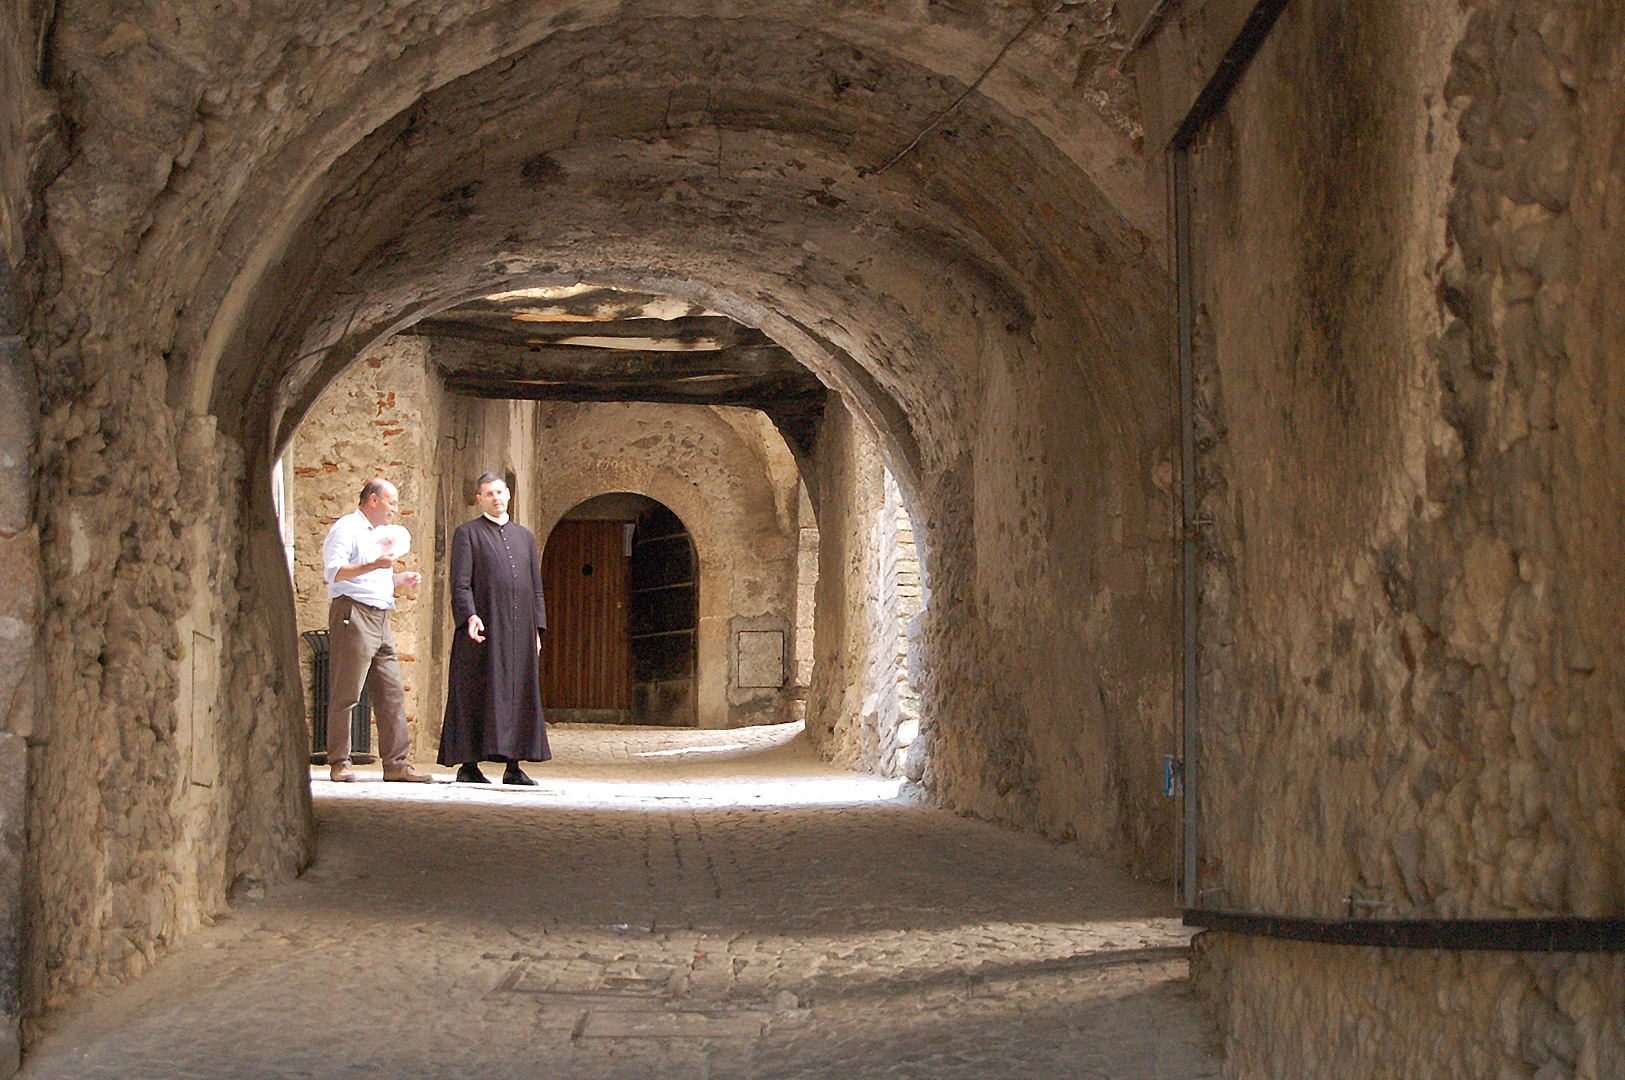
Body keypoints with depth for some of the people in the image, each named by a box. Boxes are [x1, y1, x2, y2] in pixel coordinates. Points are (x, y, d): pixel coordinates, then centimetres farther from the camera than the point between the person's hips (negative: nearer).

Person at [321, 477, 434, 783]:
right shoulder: (346, 528, -4)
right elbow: (333, 571, -17)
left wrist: (400, 577, 17)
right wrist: (374, 565, -27)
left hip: (381, 619, 9)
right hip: (353, 616, -9)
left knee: (392, 692, 3)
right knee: (346, 694, -6)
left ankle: (396, 763, 4)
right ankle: (339, 763, -2)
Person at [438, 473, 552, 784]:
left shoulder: (524, 536, 18)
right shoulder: (467, 533, 3)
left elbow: (536, 586, 17)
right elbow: (460, 582, -6)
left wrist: (537, 628, 9)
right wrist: (470, 615, -22)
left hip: (519, 629, 5)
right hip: (484, 627, -5)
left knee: (519, 693, 2)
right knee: (478, 693, -5)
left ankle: (513, 765, 5)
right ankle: (469, 764, -2)